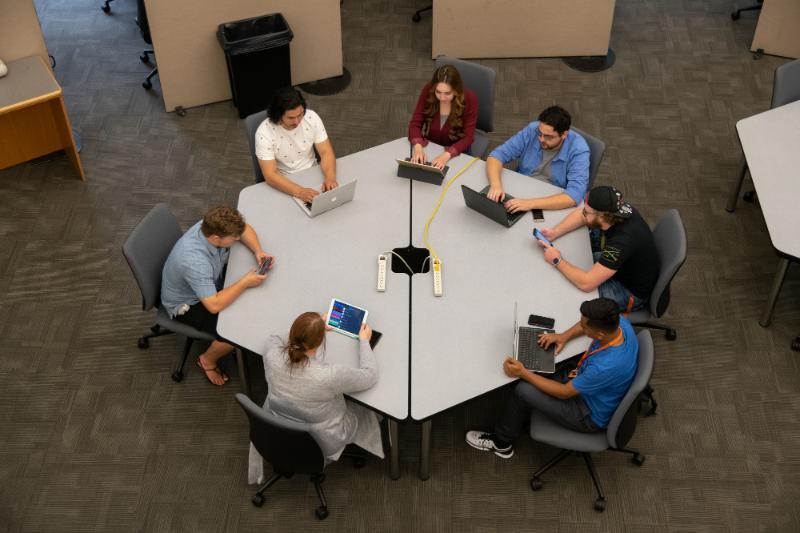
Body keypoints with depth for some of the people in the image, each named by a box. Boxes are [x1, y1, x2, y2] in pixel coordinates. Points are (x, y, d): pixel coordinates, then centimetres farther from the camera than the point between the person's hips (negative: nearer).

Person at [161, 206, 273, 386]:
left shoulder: (213, 226, -22)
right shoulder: (194, 260, -43)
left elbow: (245, 229, 0)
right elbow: (214, 305, -42)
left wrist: (257, 251, -17)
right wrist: (244, 282, -32)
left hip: (212, 282, 8)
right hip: (187, 304, -8)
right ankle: (207, 360, 8)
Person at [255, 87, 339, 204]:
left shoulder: (312, 118, -15)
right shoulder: (264, 133, -24)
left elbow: (326, 152, -12)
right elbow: (270, 175, -28)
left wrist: (330, 177, -32)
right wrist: (300, 192, -41)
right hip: (284, 182, -3)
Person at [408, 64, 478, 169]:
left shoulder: (469, 99, -20)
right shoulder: (428, 91, -15)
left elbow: (468, 138, -19)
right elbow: (415, 124, -11)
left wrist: (447, 155, -35)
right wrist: (418, 147, -30)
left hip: (457, 153, -2)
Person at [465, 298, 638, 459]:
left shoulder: (606, 366, -42)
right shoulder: (618, 321, -21)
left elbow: (564, 392, -25)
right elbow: (591, 321, 6)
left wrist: (523, 373, -20)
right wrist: (564, 336, -8)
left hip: (591, 416, -8)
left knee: (523, 391, -10)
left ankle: (501, 442, 16)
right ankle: (519, 419, 30)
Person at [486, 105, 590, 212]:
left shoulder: (578, 150, -22)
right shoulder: (531, 130, -11)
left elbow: (574, 196, -33)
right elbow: (497, 155, -8)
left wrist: (531, 203, -42)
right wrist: (496, 185, -29)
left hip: (551, 208, -2)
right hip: (519, 195, 3)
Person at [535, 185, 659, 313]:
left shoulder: (623, 240, -41)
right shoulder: (617, 209, -20)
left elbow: (586, 284, -40)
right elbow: (580, 215, 1)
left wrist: (557, 260, -26)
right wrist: (554, 233, -14)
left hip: (630, 292, -7)